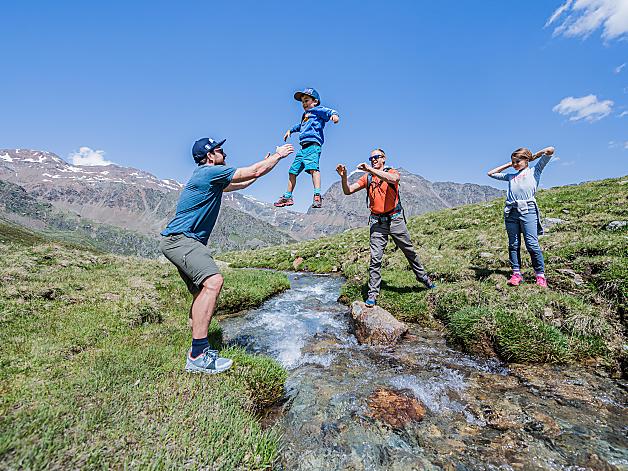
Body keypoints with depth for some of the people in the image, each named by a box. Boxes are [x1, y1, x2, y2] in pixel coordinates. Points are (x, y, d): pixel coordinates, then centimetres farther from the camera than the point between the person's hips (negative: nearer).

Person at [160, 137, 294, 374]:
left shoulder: (209, 177, 20)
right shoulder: (211, 172, -10)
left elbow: (241, 184, 33)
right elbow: (254, 172, -10)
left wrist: (265, 163, 35)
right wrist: (278, 155, 5)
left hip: (180, 241, 11)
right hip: (180, 239, -11)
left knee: (202, 292, 11)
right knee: (213, 281, -27)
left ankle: (199, 349, 19)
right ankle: (197, 356, -25)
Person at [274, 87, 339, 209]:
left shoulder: (317, 110, 7)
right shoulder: (305, 115, 31)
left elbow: (329, 111, -12)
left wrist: (334, 114, -34)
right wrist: (290, 130, 62)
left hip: (313, 145, -9)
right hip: (303, 147, 9)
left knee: (313, 167, -30)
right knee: (292, 171, 11)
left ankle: (317, 196, -39)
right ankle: (287, 197, 22)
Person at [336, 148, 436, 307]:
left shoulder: (392, 172, 2)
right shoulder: (367, 178, 8)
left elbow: (392, 178, -25)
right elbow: (348, 191, 1)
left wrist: (370, 169, -28)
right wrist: (343, 177, -18)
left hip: (395, 219, -1)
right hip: (377, 222, 1)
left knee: (409, 251, 13)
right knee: (375, 258, -4)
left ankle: (423, 277, 36)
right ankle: (372, 294, 2)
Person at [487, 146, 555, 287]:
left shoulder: (534, 171, 16)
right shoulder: (511, 176, 26)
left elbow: (550, 150, 10)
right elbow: (491, 173, 34)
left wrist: (533, 156, 24)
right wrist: (508, 164, 30)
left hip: (528, 209, -4)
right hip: (511, 211, 4)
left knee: (532, 244, -9)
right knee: (513, 244, 1)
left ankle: (540, 275, 0)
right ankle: (516, 274, 5)